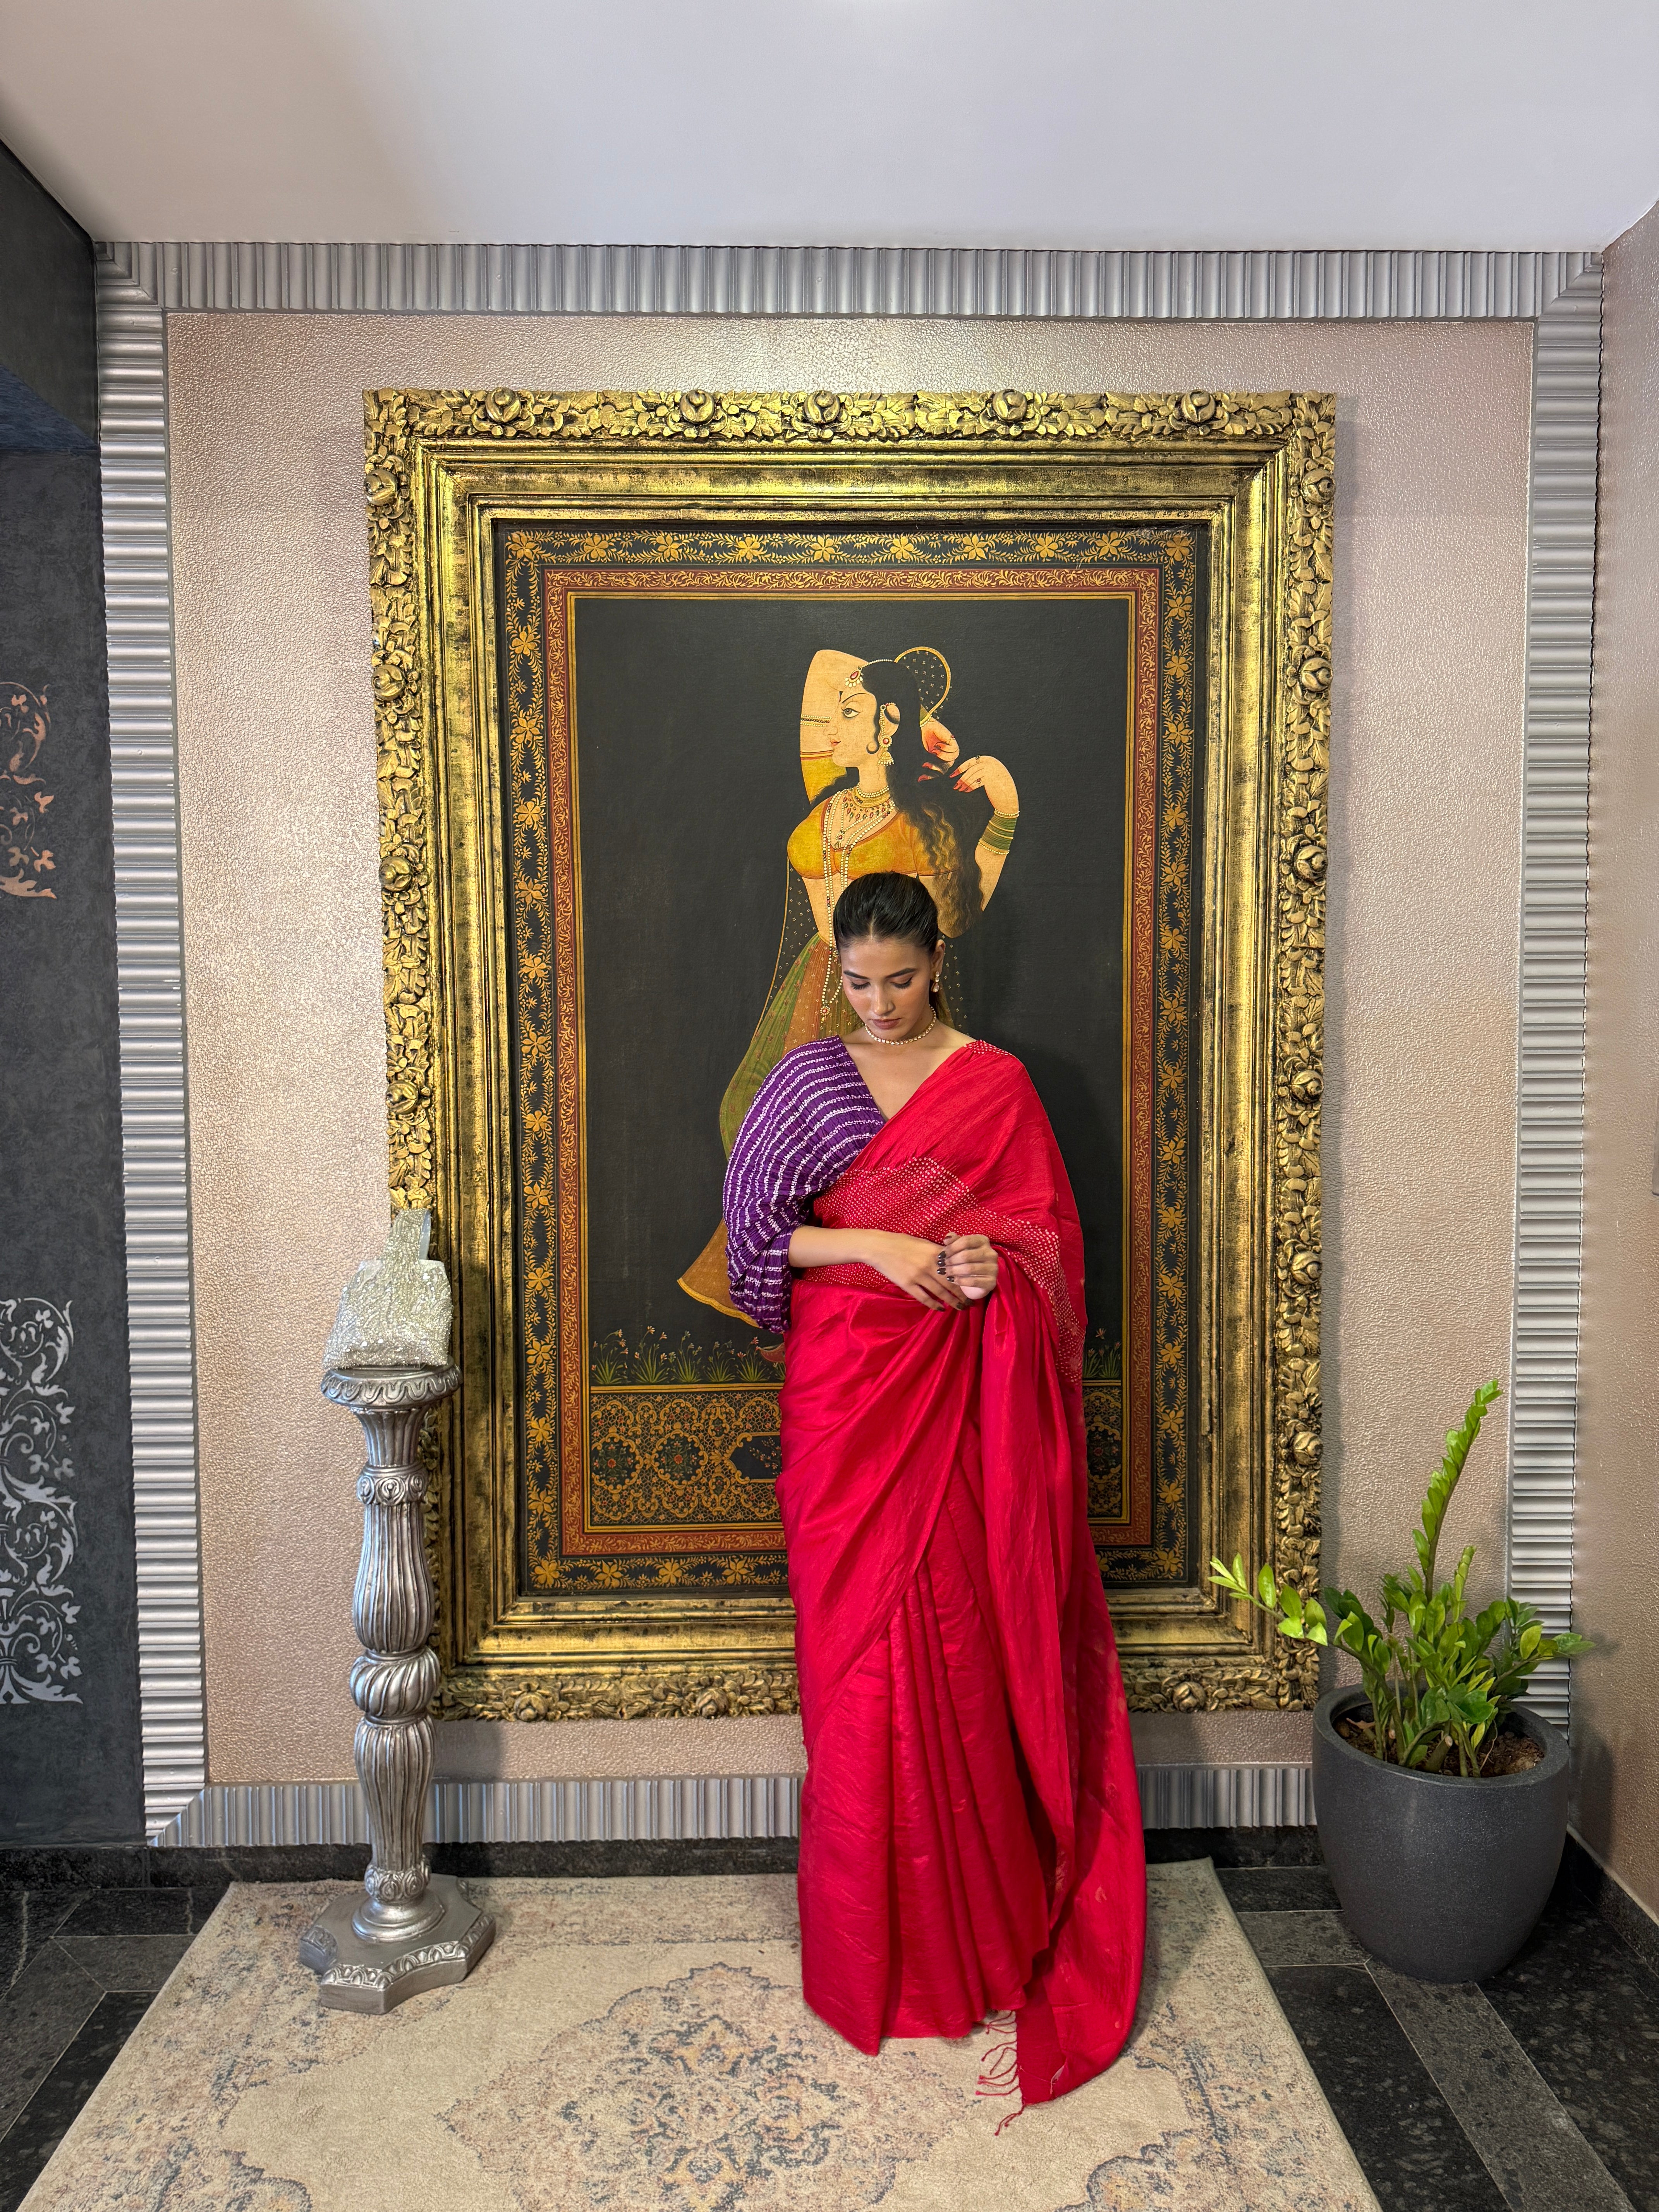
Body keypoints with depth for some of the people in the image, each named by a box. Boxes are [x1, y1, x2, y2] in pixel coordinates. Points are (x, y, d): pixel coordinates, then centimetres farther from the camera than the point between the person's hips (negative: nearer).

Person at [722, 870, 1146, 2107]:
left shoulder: (997, 1083, 2)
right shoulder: (804, 1079, 6)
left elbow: (1052, 1237, 3)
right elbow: (758, 1228, 0)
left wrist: (995, 1263, -18)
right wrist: (877, 1246, -15)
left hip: (957, 1392, -1)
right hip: (842, 1389, 1)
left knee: (961, 1639, 2)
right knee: (856, 1649, 6)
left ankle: (976, 1922, 23)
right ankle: (877, 1941, 23)